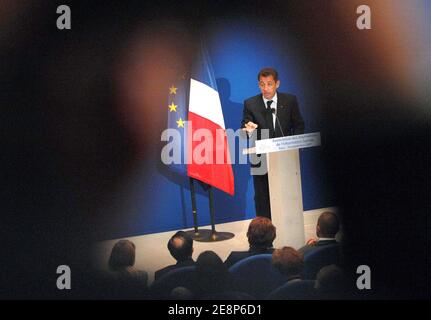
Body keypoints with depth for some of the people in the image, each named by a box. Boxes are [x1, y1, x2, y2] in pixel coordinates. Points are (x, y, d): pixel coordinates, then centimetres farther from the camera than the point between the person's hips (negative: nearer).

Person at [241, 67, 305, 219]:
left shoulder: (290, 100, 2)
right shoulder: (250, 104, -1)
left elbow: (299, 126, 8)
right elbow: (244, 131, -5)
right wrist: (248, 130, -29)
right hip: (261, 160, -1)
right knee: (262, 199, 5)